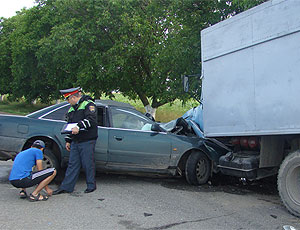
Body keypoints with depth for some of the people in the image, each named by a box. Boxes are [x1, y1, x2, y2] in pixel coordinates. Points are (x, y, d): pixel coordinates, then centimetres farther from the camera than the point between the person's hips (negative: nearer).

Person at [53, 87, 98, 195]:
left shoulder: (88, 104, -6)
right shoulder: (71, 109, 20)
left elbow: (91, 120, -21)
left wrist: (79, 126, -30)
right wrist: (68, 140, 22)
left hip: (87, 141, -7)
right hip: (75, 142, 8)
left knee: (88, 164, -1)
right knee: (72, 164, 9)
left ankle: (91, 185, 14)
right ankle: (66, 187, 14)